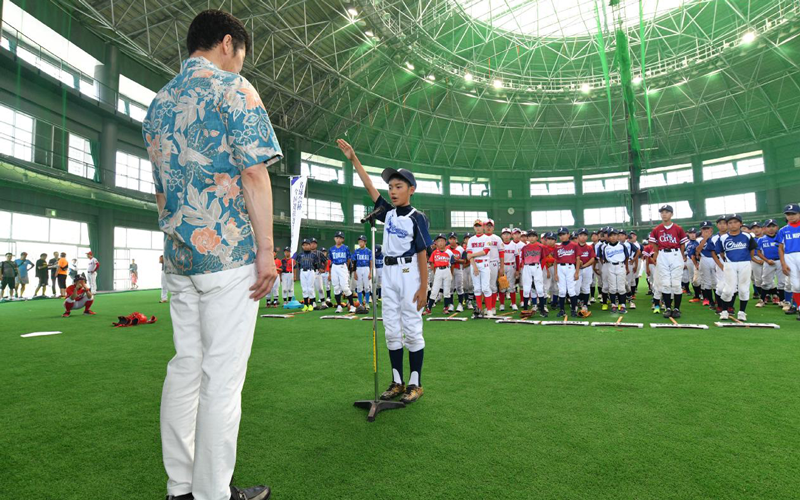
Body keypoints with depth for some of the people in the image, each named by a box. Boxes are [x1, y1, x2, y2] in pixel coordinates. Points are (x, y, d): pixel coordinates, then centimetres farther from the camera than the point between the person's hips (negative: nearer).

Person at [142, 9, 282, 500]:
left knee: (185, 367, 12)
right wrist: (266, 248, -13)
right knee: (222, 376, -1)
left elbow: (162, 186, 21)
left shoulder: (159, 102, 20)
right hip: (228, 251, -7)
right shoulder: (234, 89, -2)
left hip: (178, 256, 8)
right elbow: (254, 173, -13)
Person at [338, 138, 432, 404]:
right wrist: (353, 159, 1)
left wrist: (423, 287, -13)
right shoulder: (388, 212, 9)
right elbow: (369, 186, 6)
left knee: (412, 328, -1)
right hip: (388, 273, 7)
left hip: (408, 273, -6)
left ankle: (415, 383, 12)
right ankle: (397, 381, 21)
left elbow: (422, 254, -10)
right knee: (391, 330, 10)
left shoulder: (417, 218, -7)